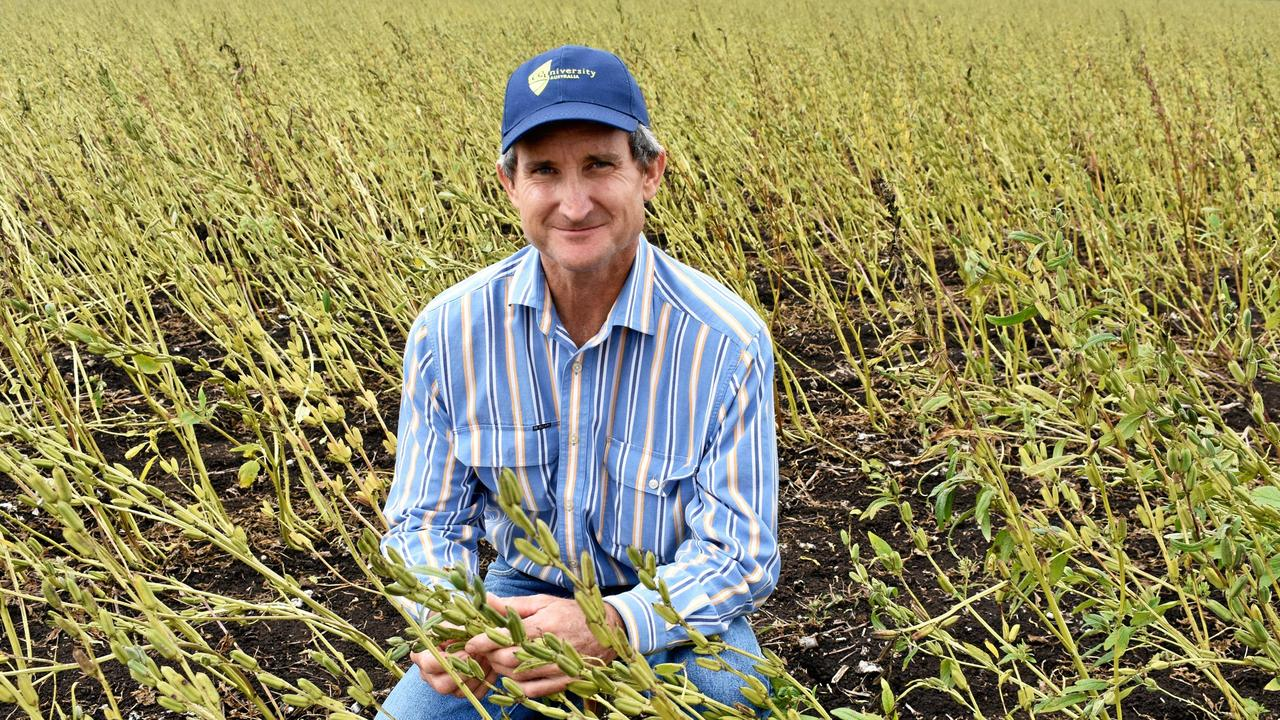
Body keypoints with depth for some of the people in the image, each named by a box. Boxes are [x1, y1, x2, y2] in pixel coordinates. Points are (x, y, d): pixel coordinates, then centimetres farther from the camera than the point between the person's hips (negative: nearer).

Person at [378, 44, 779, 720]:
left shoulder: (727, 341, -22)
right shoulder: (448, 332, -14)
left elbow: (740, 553, -18)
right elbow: (427, 521, -5)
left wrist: (612, 626, -38)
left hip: (674, 615, -1)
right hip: (523, 593, 2)